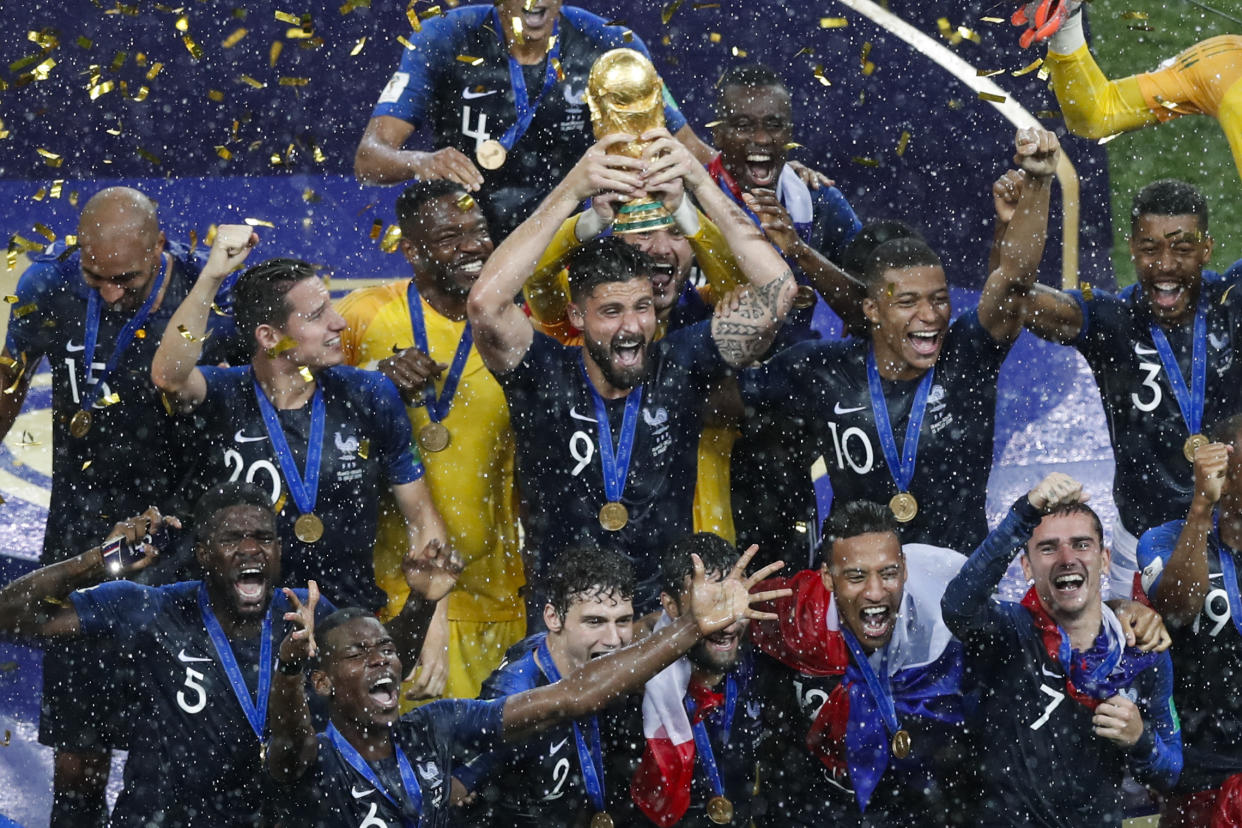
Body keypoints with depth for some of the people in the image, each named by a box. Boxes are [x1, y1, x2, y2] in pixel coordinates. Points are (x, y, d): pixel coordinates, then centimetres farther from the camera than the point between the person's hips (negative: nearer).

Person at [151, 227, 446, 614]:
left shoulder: (370, 396, 7)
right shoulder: (223, 396, -1)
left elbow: (421, 516, 12)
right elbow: (169, 377, -25)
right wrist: (213, 274, -28)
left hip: (351, 615, 2)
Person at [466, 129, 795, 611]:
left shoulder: (678, 367, 2)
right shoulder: (545, 376, -3)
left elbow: (776, 291, -5)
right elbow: (485, 304, -21)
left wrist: (700, 183, -11)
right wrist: (571, 191, -20)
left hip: (670, 610, 1)